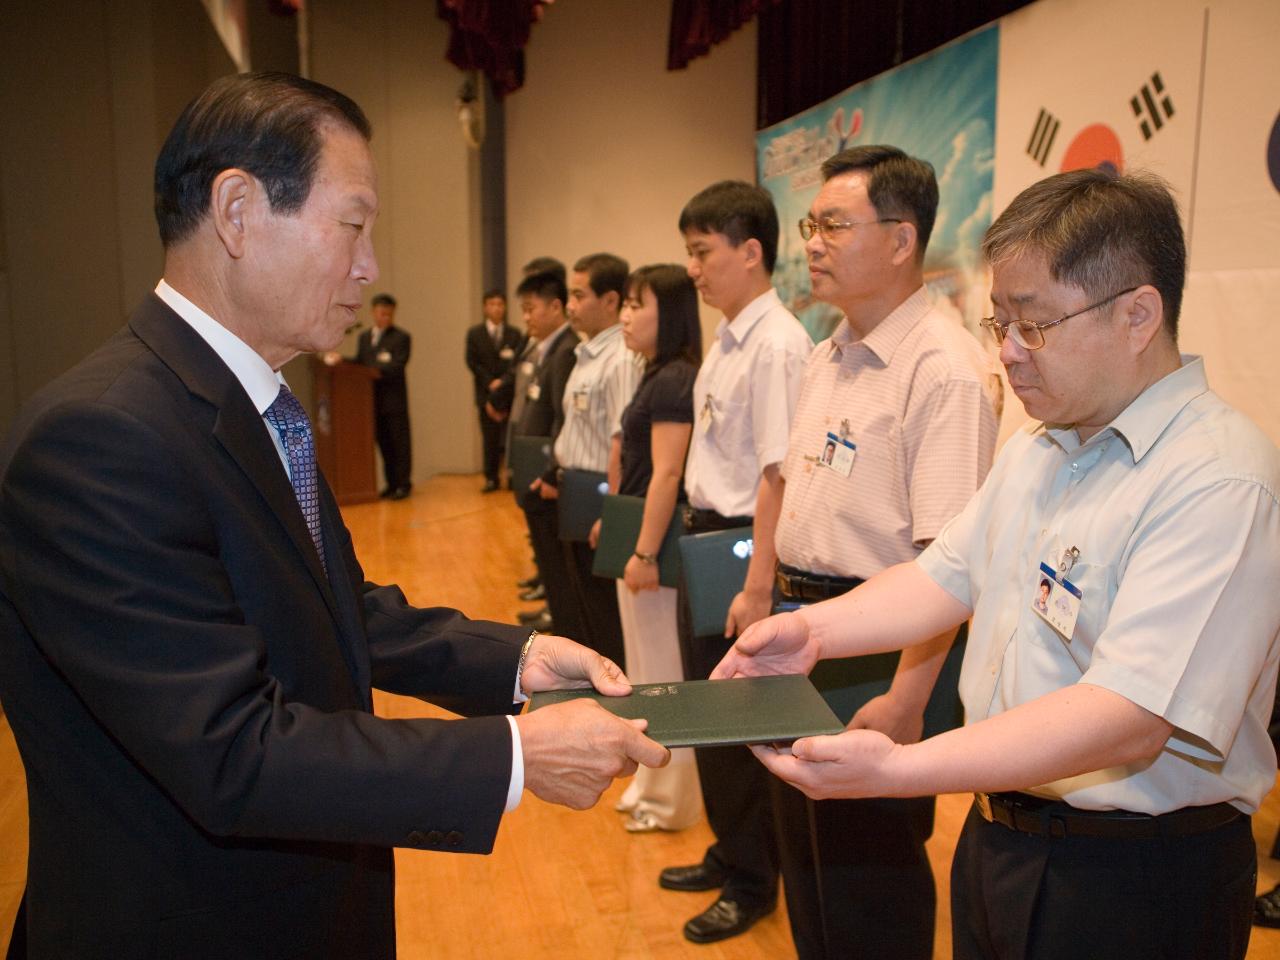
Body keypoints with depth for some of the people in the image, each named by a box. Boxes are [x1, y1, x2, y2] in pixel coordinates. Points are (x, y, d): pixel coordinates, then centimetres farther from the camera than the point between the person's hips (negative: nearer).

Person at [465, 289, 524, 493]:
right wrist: (490, 383, -10)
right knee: (490, 439, 3)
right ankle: (491, 478, 9)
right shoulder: (474, 333, 8)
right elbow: (472, 363, 2)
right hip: (486, 392, 1)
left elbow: (518, 363, 1)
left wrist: (503, 383, -13)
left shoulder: (515, 334, 7)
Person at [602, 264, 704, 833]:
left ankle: (670, 800, 18)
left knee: (664, 672, 3)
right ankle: (656, 784, 34)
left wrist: (644, 553, -22)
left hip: (656, 541, -10)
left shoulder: (672, 380, -17)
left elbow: (666, 475, -22)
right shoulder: (659, 377, 12)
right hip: (640, 536, 10)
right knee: (651, 670, 19)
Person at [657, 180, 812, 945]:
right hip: (706, 536, 9)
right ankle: (730, 854, 40)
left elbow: (778, 476, -22)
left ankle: (753, 881, 28)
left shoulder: (777, 344, -18)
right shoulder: (729, 340, 10)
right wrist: (698, 535, 11)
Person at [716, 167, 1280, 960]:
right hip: (999, 831, 7)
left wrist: (898, 770, -37)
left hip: (1135, 883, -7)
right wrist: (817, 629, -8)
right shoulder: (1038, 449, 6)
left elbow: (1131, 718, -31)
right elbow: (951, 573, 8)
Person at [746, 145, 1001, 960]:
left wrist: (906, 698, -24)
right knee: (805, 853, 23)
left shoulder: (944, 368, -20)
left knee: (869, 869, 8)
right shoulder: (827, 359, 9)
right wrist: (767, 594, 15)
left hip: (881, 651, -9)